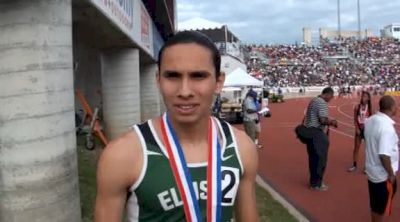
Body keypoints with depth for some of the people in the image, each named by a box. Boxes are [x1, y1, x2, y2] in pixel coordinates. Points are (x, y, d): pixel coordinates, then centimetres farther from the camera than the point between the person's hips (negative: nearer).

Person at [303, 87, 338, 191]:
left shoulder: (313, 100, 15)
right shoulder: (322, 103, -15)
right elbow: (323, 120, -23)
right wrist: (332, 122, -6)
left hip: (308, 131, 10)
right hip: (316, 133, -10)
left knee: (313, 157, 17)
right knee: (320, 158, 0)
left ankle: (313, 180, 27)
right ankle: (316, 183, 8)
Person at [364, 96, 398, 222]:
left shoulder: (371, 120, 0)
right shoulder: (387, 126, -27)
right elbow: (384, 155, -30)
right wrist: (391, 174, -18)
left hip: (372, 170, 8)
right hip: (383, 174, -8)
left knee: (375, 204, 23)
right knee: (381, 207, 10)